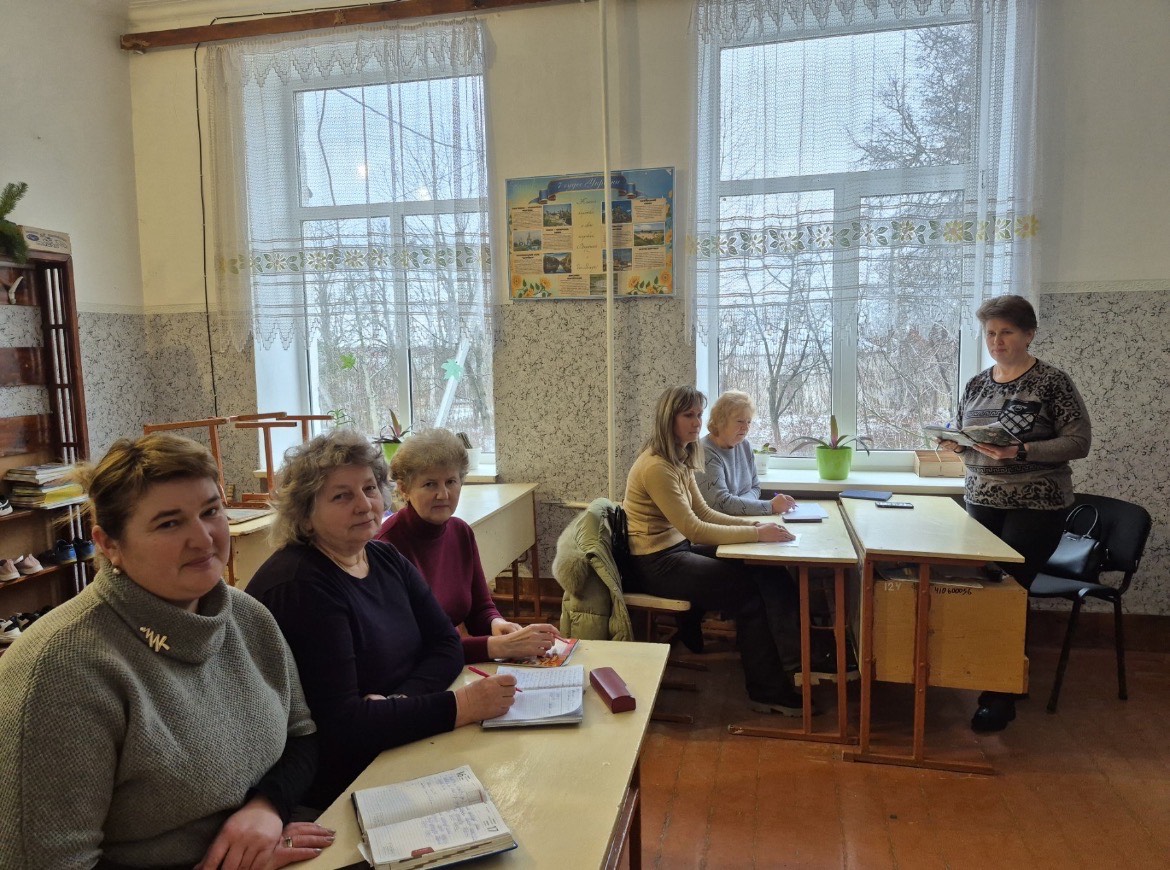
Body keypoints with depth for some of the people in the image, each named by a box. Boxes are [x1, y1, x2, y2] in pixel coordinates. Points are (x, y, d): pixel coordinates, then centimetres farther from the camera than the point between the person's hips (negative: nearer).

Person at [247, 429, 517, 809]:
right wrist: (461, 706, -27)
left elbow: (447, 645, 3)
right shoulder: (299, 587, -20)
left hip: (402, 745, 7)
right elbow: (340, 723, -25)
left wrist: (399, 704, -17)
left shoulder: (386, 559, 5)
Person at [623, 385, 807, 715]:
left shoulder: (680, 459, 8)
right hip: (656, 564, -9)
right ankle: (768, 693, 3)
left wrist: (753, 523, -2)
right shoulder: (656, 467, -22)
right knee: (748, 589, -11)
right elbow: (694, 529, -24)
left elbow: (704, 512, 11)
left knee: (759, 572, -4)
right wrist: (756, 534, -23)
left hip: (677, 550, 9)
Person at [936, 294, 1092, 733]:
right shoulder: (977, 384, 8)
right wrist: (956, 444, -7)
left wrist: (1019, 451, -24)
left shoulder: (1052, 381, -8)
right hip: (981, 502, 5)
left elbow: (1079, 442, -12)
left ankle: (1001, 697, 8)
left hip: (1035, 507, -5)